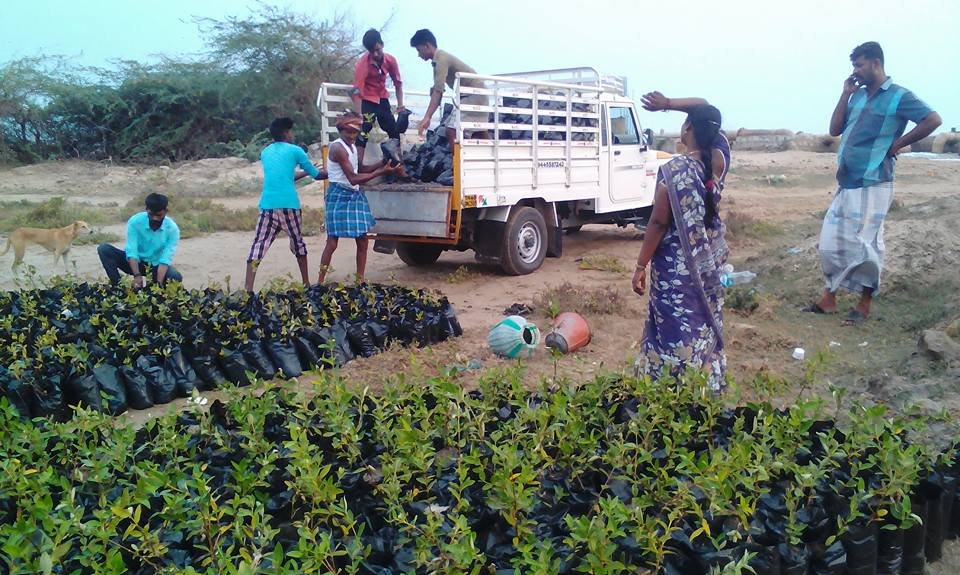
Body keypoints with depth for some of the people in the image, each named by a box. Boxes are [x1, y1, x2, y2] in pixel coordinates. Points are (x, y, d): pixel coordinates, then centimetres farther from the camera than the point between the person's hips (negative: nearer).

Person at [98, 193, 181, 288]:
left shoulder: (172, 229, -20)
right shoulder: (135, 221, -20)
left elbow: (165, 259, -27)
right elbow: (132, 251, -26)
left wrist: (158, 284, -41)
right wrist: (137, 276, -41)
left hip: (156, 265, -1)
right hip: (134, 262, 1)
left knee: (176, 277, -31)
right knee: (104, 249, -22)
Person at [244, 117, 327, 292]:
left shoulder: (265, 152, 20)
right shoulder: (295, 150, 6)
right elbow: (316, 175, 14)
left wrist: (305, 171, 42)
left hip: (268, 206, 2)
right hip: (289, 205, -2)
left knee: (258, 246, -3)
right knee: (298, 243, 17)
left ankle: (247, 290, -13)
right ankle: (306, 283, 26)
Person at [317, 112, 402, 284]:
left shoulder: (352, 146, 11)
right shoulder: (338, 148, -18)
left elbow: (360, 169, 20)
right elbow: (353, 178, -23)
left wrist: (383, 163, 5)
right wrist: (382, 171, -25)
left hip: (355, 195, 9)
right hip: (340, 195, -8)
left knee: (362, 241, 7)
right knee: (332, 242, -7)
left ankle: (360, 281, 15)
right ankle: (320, 281, 2)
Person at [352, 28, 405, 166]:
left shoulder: (390, 60, -9)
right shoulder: (363, 62, -24)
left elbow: (398, 83, 4)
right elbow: (357, 91, -29)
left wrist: (400, 105, -1)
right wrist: (359, 115, -34)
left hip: (382, 99, 6)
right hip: (367, 100, -6)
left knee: (394, 131, 10)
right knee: (363, 133, -17)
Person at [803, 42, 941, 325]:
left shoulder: (898, 96, -7)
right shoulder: (857, 95, 13)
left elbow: (933, 120, -13)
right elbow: (835, 130, 9)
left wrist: (897, 144, -10)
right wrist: (845, 93, 3)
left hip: (872, 185, -7)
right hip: (845, 184, 7)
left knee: (865, 245, -1)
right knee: (830, 241, 8)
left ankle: (865, 304, 12)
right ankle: (828, 298, 19)